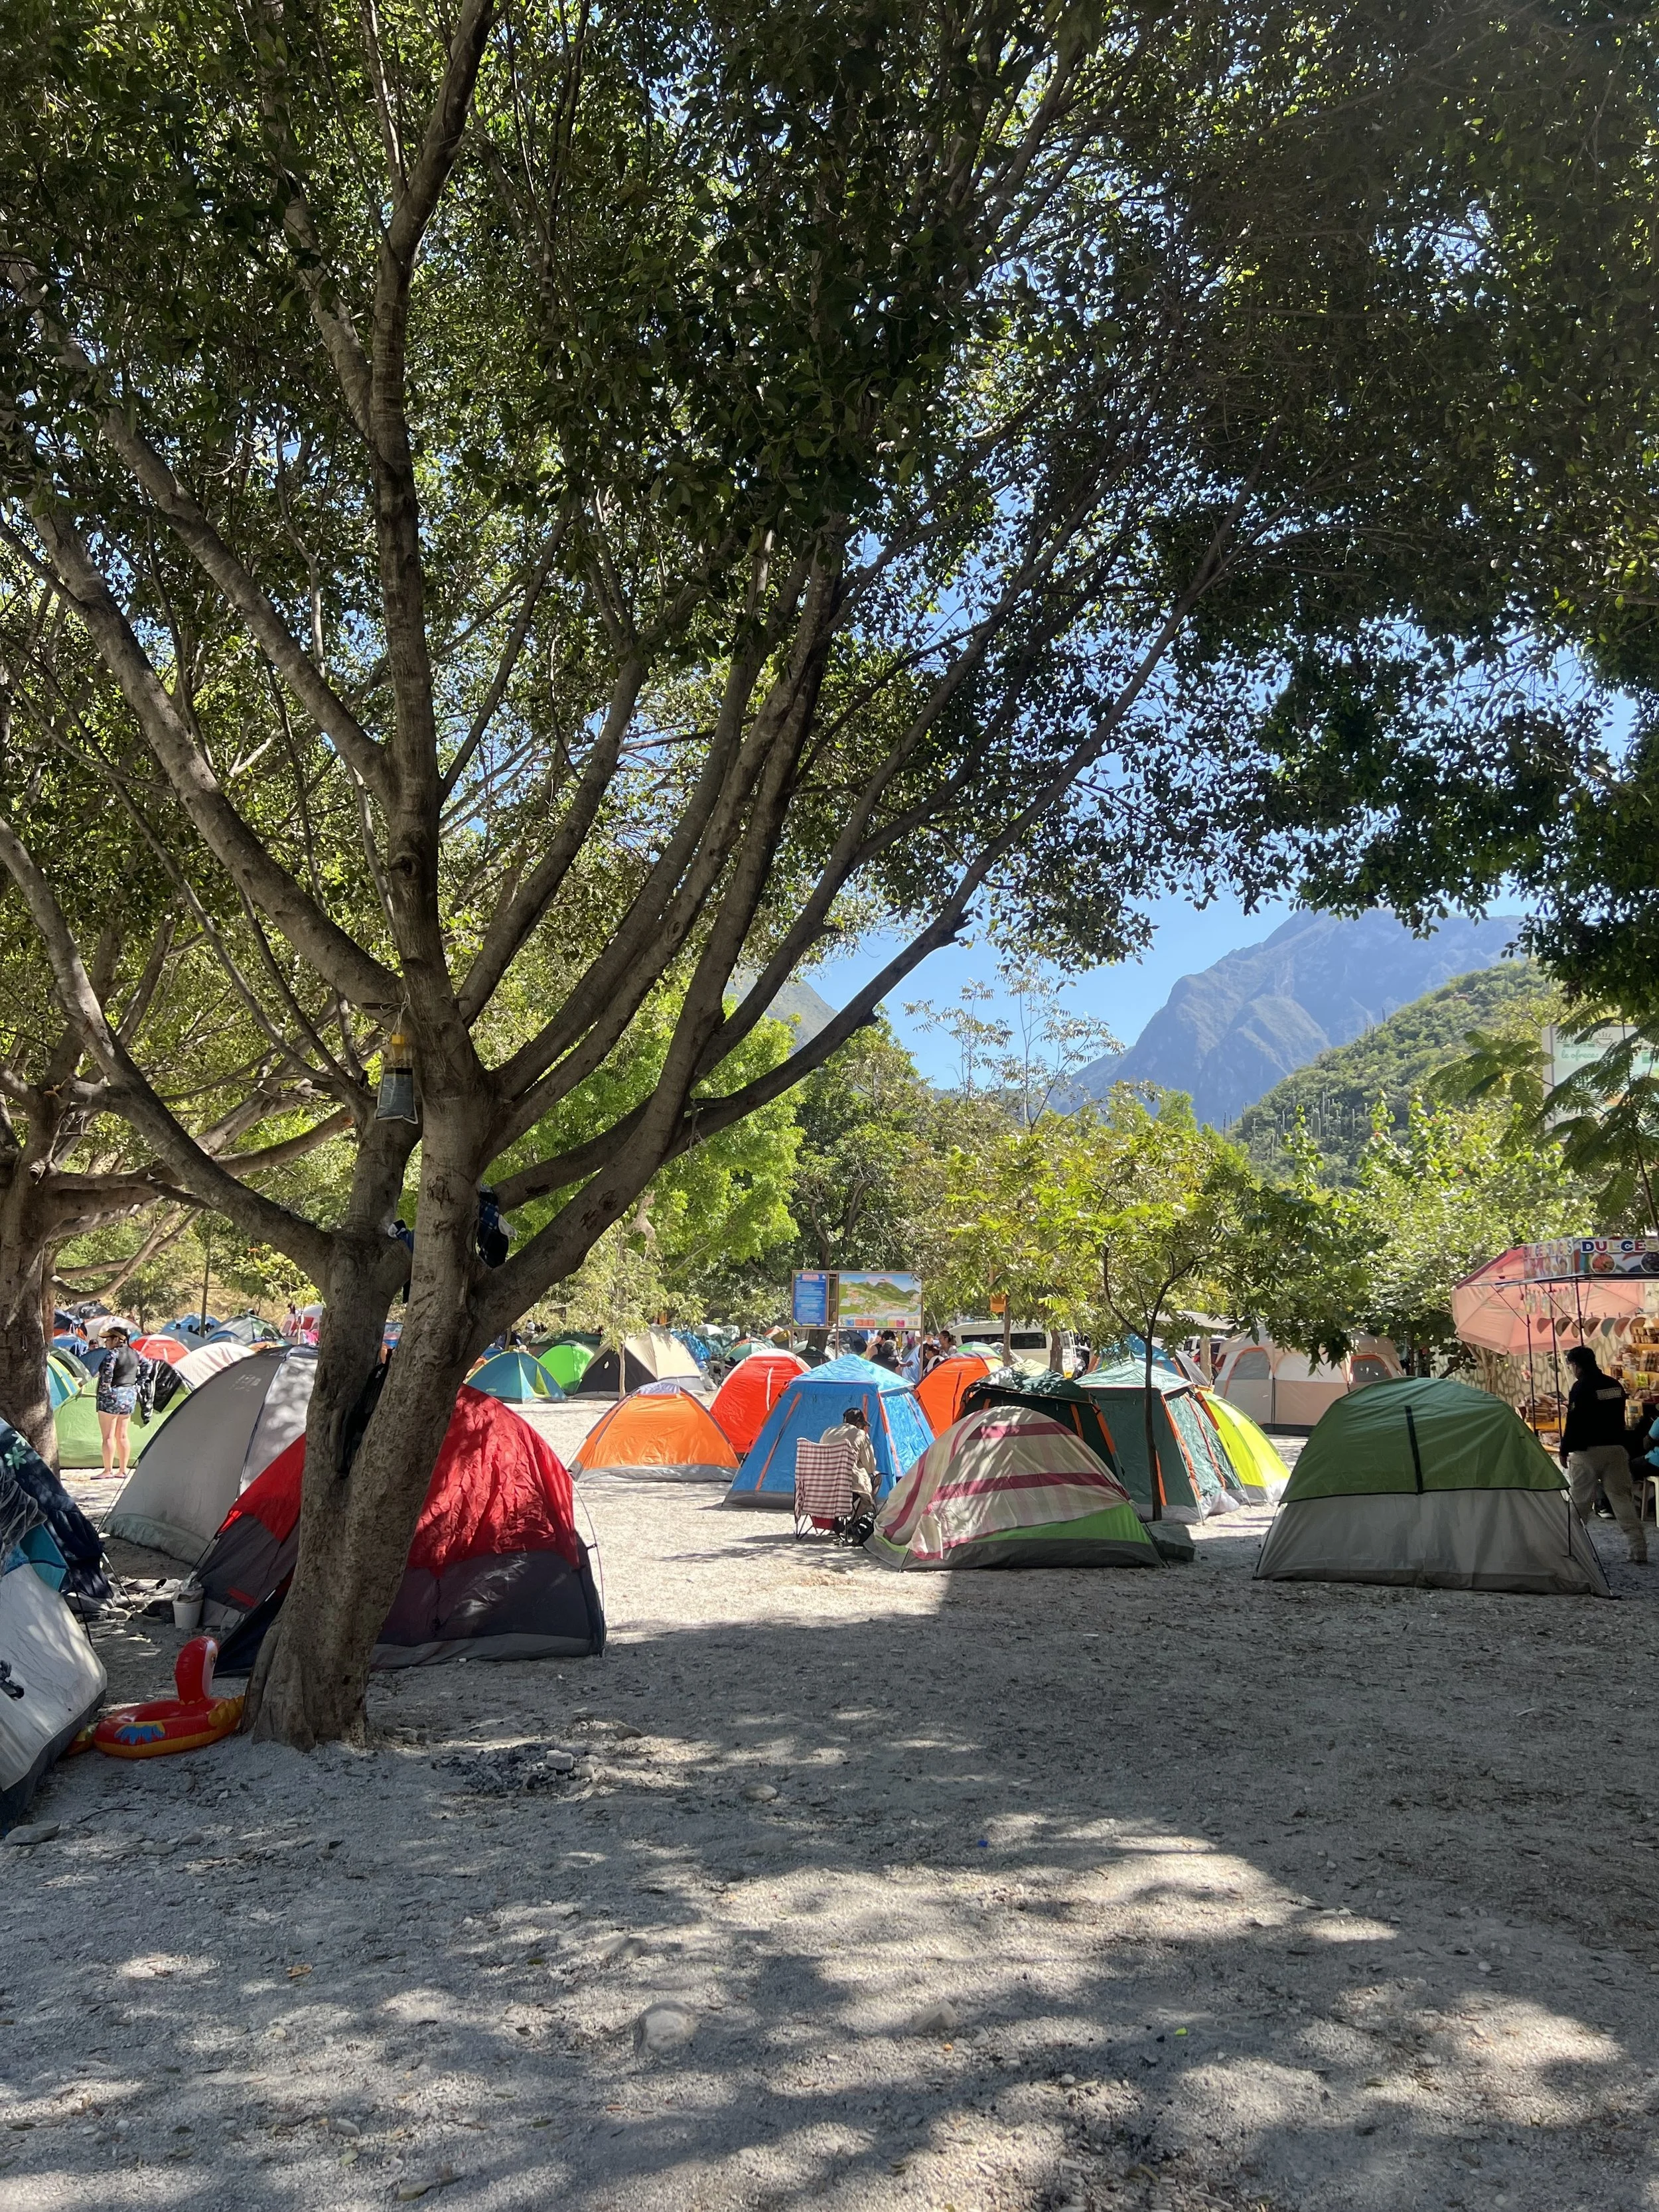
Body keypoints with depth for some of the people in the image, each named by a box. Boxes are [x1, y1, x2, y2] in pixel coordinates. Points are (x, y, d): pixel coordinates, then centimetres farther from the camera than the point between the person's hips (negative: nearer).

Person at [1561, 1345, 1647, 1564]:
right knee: (1622, 1498, 5)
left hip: (1588, 1450, -6)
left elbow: (1573, 1422, -13)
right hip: (1616, 1449, 6)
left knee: (1580, 1501, 3)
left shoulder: (1581, 1387, -12)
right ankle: (1639, 1551, -1)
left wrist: (1564, 1450, -5)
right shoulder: (1616, 1385, 10)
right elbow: (1618, 1418, 18)